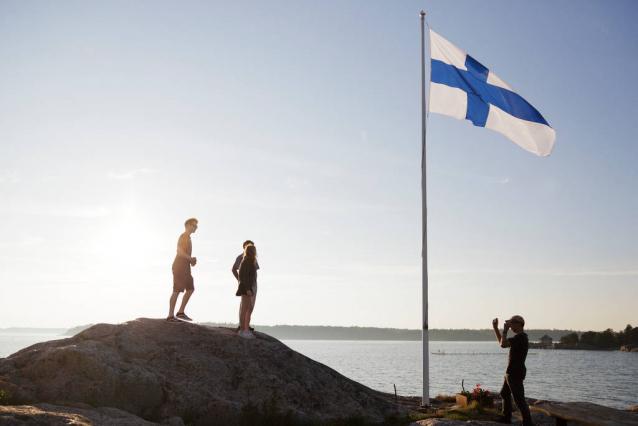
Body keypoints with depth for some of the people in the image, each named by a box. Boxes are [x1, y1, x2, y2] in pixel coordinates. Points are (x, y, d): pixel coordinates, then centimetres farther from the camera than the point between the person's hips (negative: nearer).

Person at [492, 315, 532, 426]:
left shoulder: (520, 337, -20)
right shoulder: (519, 337, 13)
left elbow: (503, 344, -28)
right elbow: (502, 342, 23)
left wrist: (505, 330, -17)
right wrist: (495, 328, 18)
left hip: (515, 374, -11)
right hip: (511, 372, 11)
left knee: (519, 399, -8)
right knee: (504, 394, 23)